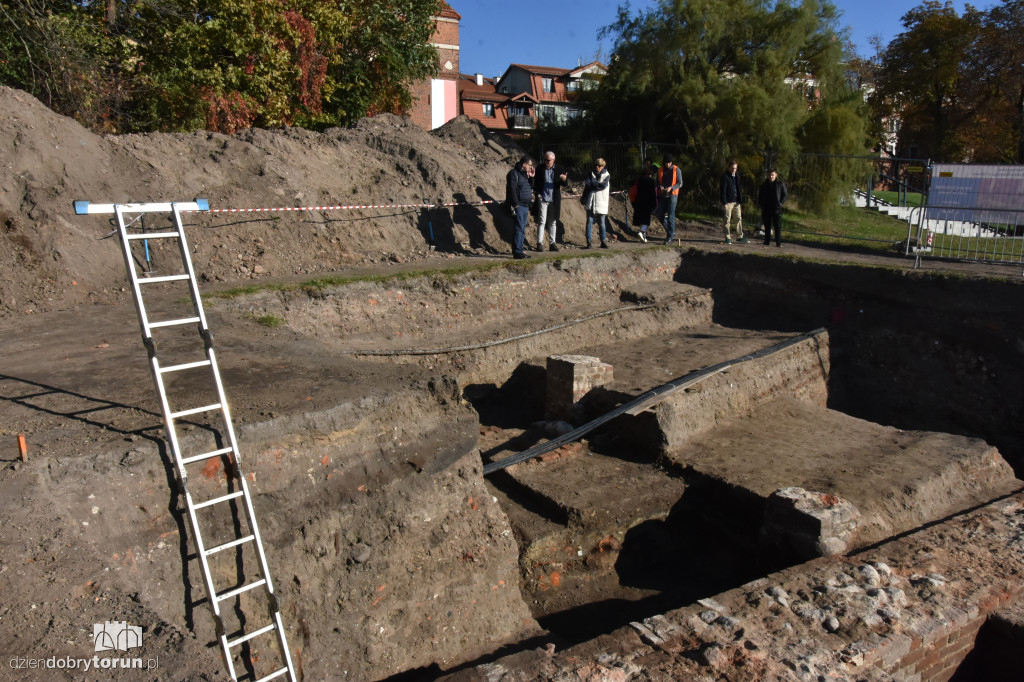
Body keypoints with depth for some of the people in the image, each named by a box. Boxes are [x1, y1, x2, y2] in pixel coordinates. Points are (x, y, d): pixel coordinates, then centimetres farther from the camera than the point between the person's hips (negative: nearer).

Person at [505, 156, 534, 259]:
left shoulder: (525, 174, 18)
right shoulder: (513, 173, -10)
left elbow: (531, 188, 21)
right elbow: (512, 190, -16)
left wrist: (531, 177, 8)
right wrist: (516, 204, -20)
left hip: (525, 206, 9)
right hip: (518, 206, -9)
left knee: (522, 229, 11)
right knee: (519, 228, -12)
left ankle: (519, 250, 18)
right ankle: (517, 252, -12)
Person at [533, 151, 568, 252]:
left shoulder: (559, 169, 4)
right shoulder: (540, 169, 3)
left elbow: (565, 184, 1)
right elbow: (535, 183, 9)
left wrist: (564, 179, -22)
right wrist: (537, 193, -5)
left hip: (554, 200, 2)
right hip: (542, 198, -1)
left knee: (553, 222, 8)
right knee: (542, 221, -4)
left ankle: (552, 243, 13)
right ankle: (539, 243, -1)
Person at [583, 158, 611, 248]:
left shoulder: (606, 175, 5)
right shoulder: (591, 174, 12)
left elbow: (603, 185, -11)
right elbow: (586, 186, 5)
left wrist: (591, 184, -9)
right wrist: (584, 199, -5)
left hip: (601, 203, -2)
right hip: (591, 202, 2)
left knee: (602, 222, 3)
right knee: (589, 221, -2)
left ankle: (603, 241, 10)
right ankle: (588, 241, 0)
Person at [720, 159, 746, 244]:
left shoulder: (737, 176, 13)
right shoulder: (725, 176, -7)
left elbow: (739, 189, 19)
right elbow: (723, 190, -11)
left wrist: (741, 201, 13)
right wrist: (724, 203, -16)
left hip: (737, 202, 6)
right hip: (728, 201, -6)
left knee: (739, 218, 5)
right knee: (728, 219, 0)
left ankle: (740, 236, 10)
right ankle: (728, 237, 5)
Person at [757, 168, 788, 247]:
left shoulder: (780, 184, 1)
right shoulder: (764, 184, 9)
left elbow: (785, 195, 5)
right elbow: (760, 195, 18)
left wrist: (781, 203, -7)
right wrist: (761, 204, 6)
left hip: (777, 208, -3)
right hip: (766, 208, 3)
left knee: (778, 226, -3)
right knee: (767, 226, 8)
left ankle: (778, 242, -1)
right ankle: (767, 241, 16)